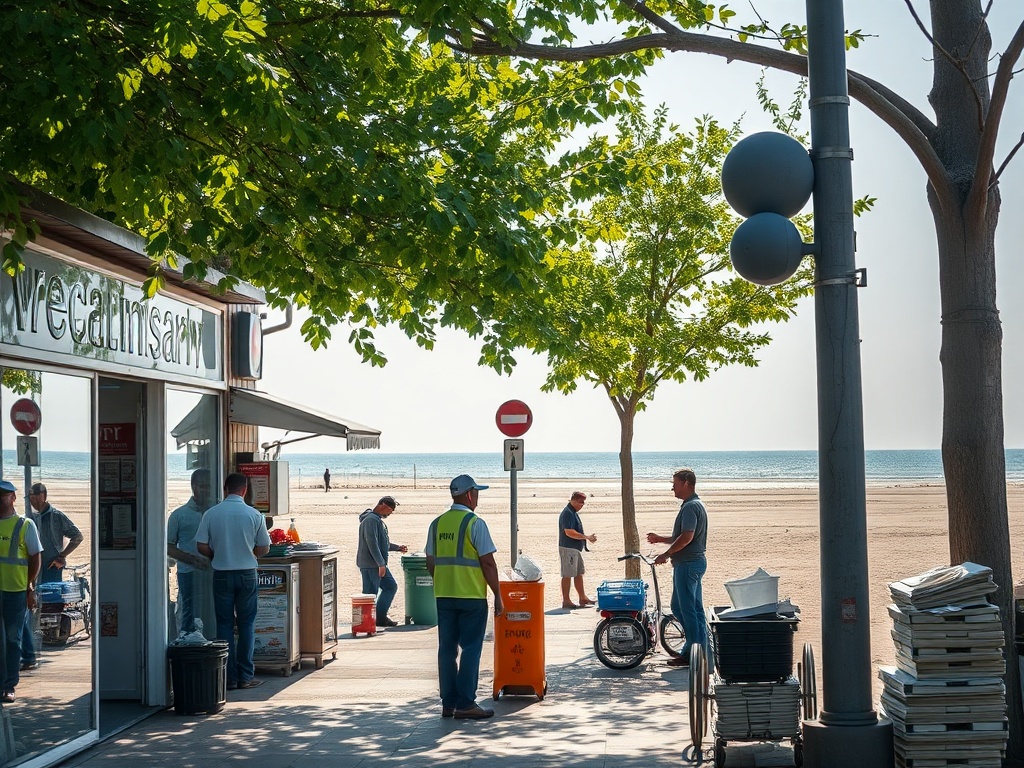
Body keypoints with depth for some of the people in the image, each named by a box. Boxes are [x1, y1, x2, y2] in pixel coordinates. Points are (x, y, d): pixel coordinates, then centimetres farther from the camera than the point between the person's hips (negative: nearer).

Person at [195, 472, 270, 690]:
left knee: (224, 624, 8)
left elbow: (201, 547, -5)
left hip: (222, 574, 1)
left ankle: (229, 677, 8)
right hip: (247, 573, 0)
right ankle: (245, 676, 8)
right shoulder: (254, 515, -6)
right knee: (246, 625, 7)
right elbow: (264, 548, 0)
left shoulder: (211, 514, -5)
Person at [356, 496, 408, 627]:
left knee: (391, 586, 14)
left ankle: (380, 617, 19)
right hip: (370, 565, -11)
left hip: (378, 565, 11)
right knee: (370, 593, -5)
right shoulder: (371, 520, -18)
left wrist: (397, 547, 19)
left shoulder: (378, 520, 16)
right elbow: (372, 544, -23)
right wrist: (381, 564, -23)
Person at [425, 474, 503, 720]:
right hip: (472, 596, -6)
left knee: (447, 649, 9)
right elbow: (488, 563, -11)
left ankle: (448, 704, 12)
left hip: (443, 595, 6)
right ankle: (465, 704, -1)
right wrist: (498, 595, -4)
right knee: (470, 649, 0)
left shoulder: (437, 524, 8)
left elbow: (430, 563, 13)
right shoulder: (475, 523, -10)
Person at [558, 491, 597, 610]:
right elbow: (569, 532, -26)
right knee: (567, 575, -4)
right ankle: (566, 601, 0)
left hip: (576, 548, 10)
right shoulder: (567, 513, -17)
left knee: (579, 573, 15)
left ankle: (582, 598, 22)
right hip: (568, 548, -10)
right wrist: (587, 537, -22)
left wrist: (588, 538, 11)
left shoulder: (573, 513, 15)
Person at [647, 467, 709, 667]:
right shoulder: (697, 505, 17)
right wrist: (660, 539, 17)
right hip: (696, 561, 11)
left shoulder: (690, 507, -17)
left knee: (687, 609, -5)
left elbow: (686, 537, -26)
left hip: (688, 564, -11)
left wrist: (665, 554, -18)